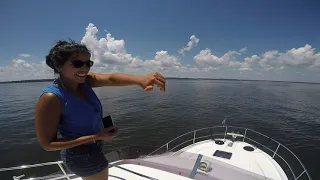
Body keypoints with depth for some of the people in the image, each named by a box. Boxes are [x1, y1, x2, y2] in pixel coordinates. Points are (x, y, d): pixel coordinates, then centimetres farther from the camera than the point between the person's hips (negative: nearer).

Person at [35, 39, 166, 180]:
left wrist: (141, 79, -51)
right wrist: (95, 137, -31)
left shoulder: (84, 80, -13)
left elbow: (110, 79, -31)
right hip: (81, 154, -6)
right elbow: (47, 144, -24)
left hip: (92, 147, 6)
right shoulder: (51, 98, -30)